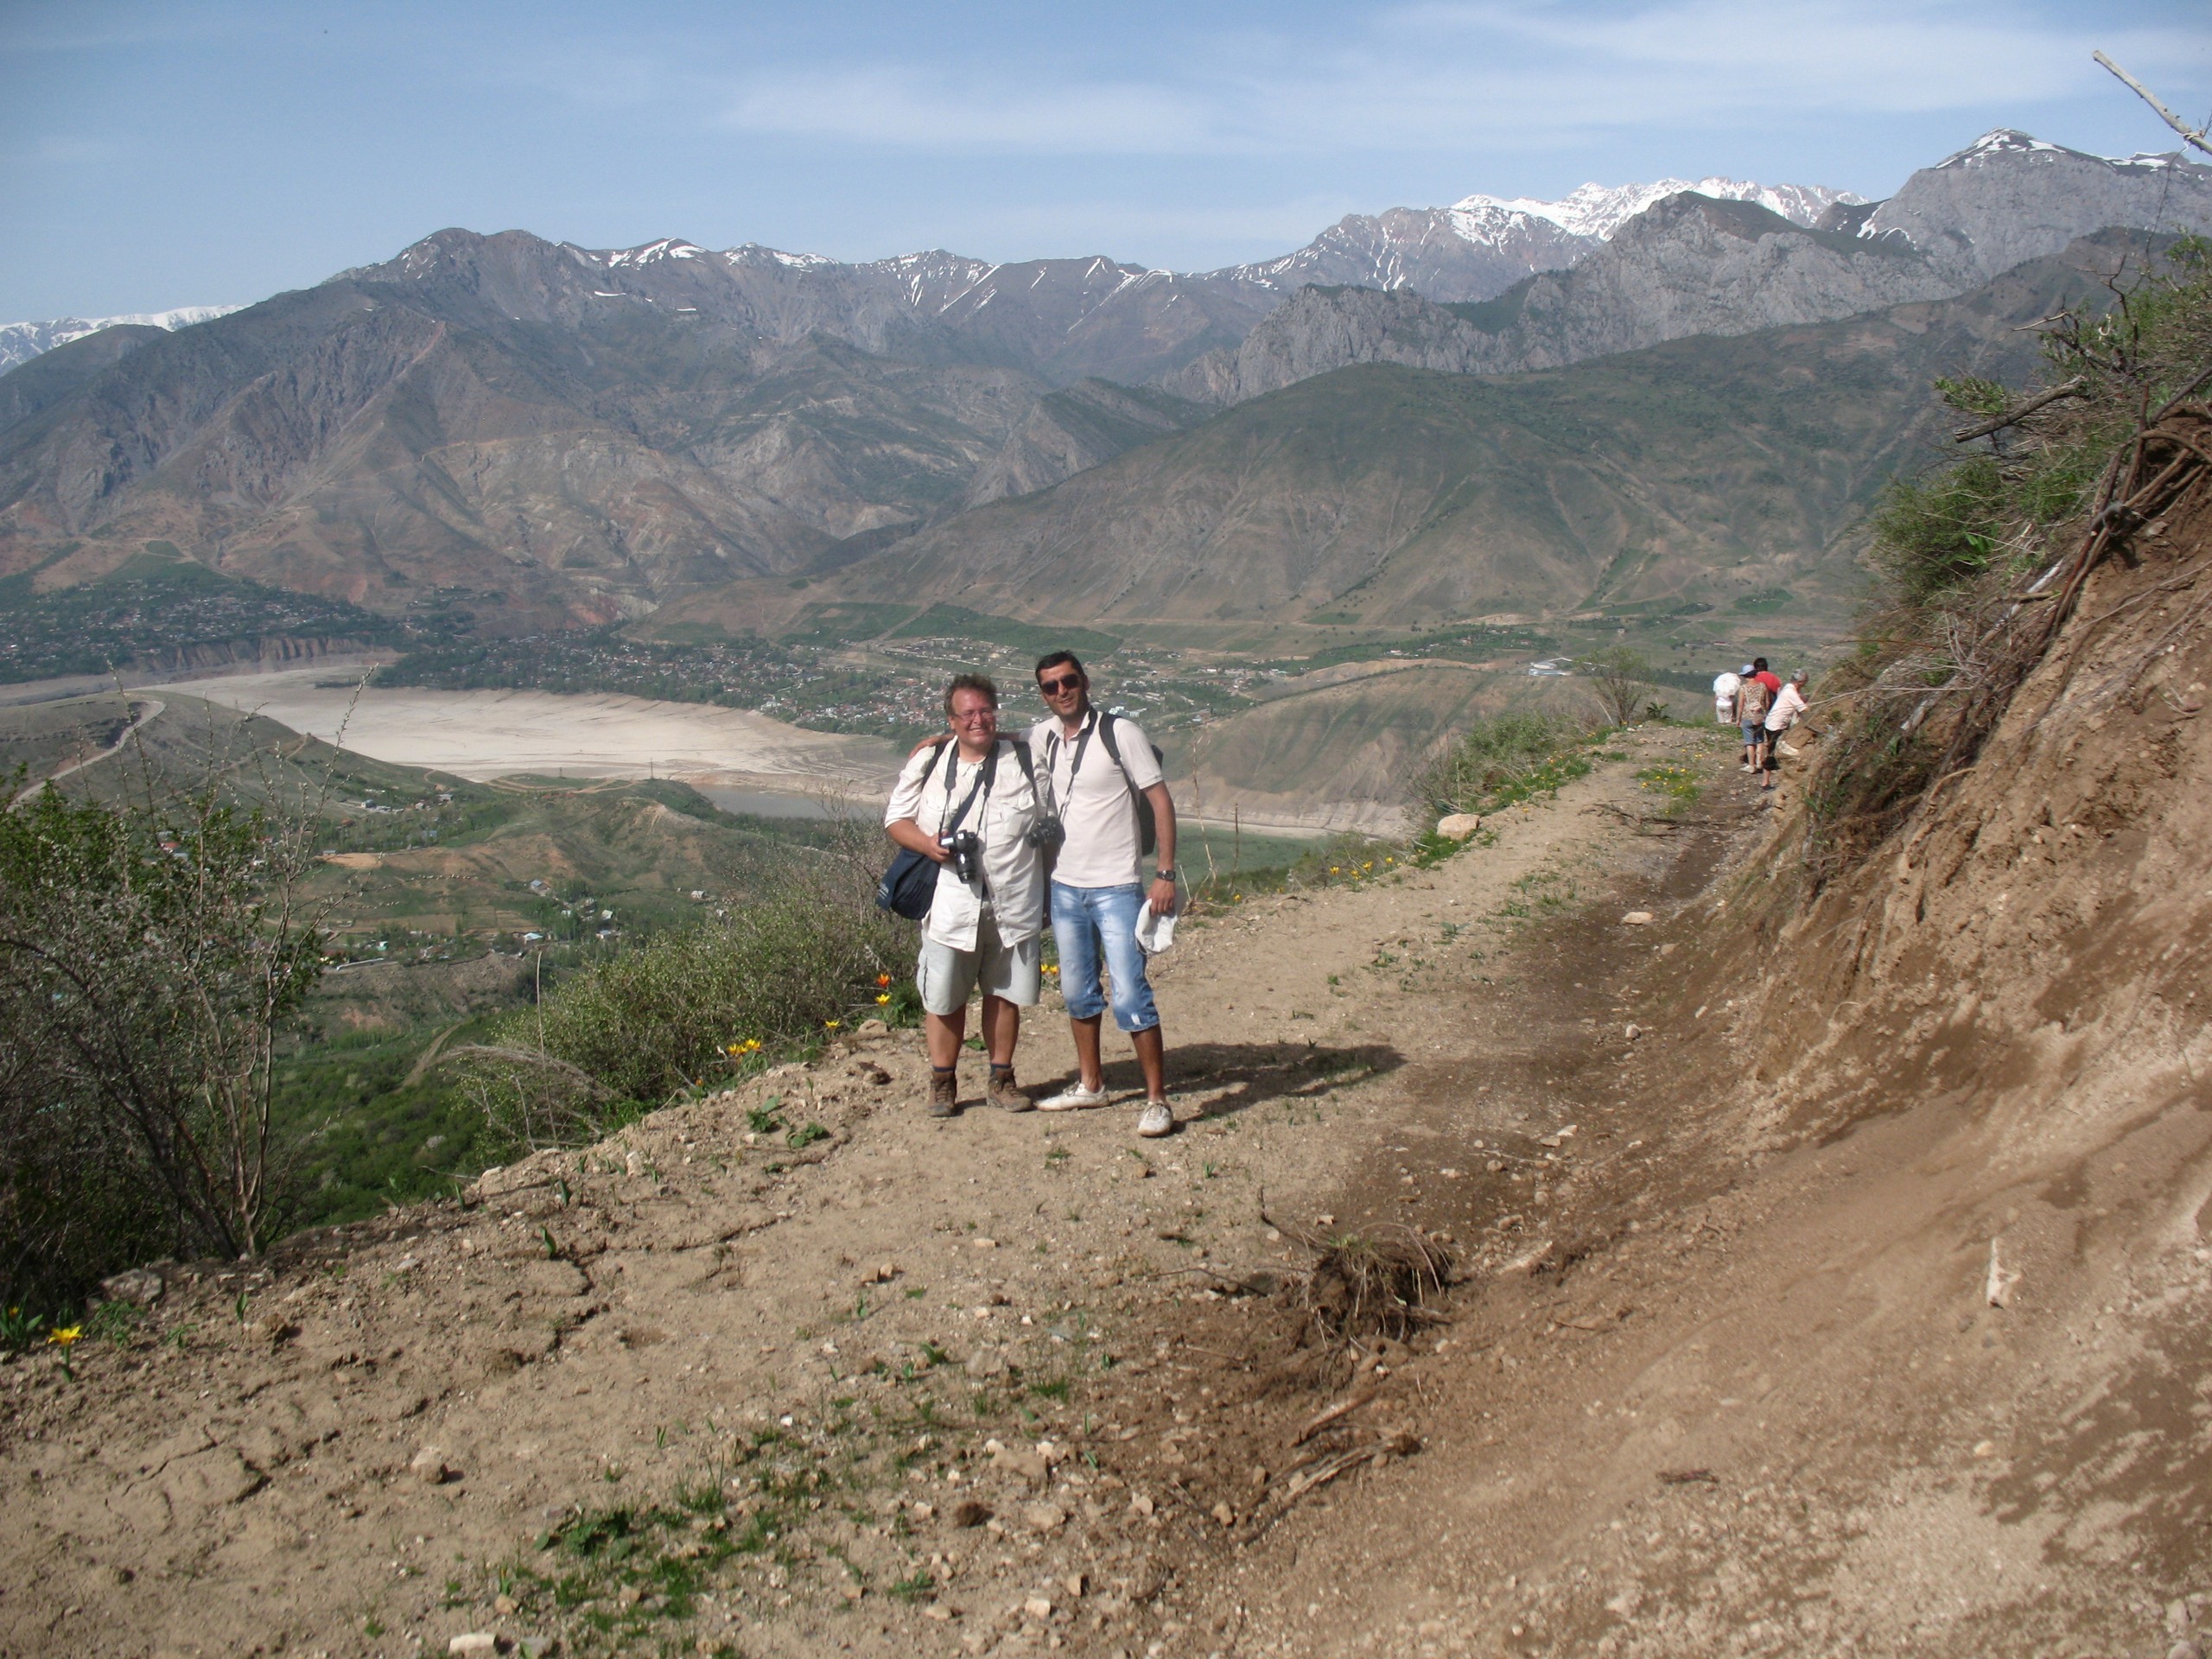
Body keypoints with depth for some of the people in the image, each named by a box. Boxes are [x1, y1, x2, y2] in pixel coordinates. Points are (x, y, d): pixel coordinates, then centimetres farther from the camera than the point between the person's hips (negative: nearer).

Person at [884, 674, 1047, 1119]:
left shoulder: (1025, 758, 3)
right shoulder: (928, 761, 3)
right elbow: (896, 817, 8)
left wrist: (1050, 895, 5)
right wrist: (926, 843, -13)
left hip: (1014, 906, 0)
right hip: (949, 905, 0)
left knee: (1004, 994, 10)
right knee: (944, 997, 5)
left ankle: (1002, 1079, 25)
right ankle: (943, 1082, 21)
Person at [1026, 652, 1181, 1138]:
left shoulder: (1120, 732, -10)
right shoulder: (1042, 738, 6)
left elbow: (1161, 801, -10)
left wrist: (1165, 873, -16)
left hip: (1116, 888, -6)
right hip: (1064, 887, 6)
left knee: (1130, 997, -9)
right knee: (1077, 992, 15)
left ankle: (1157, 1100, -1)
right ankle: (1090, 1085, 31)